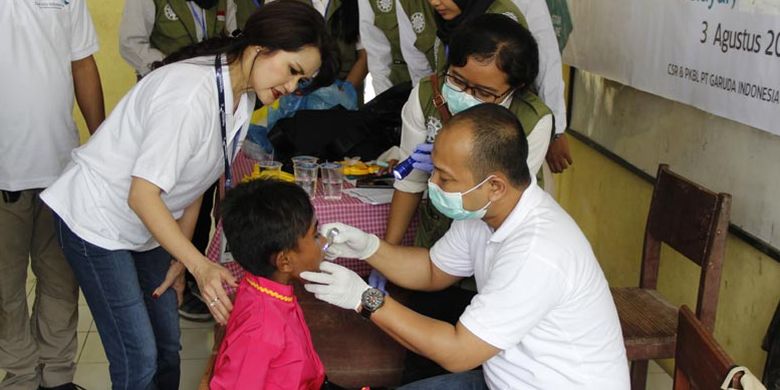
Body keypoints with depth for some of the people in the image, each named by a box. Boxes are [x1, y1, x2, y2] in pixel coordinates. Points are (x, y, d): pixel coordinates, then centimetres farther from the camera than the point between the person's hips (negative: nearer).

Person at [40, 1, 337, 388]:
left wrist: (181, 258, 5)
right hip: (95, 220, -8)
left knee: (167, 346, 10)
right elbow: (142, 195, -29)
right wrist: (201, 265, -34)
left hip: (146, 225, 8)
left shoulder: (243, 96, -3)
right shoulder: (191, 94, -31)